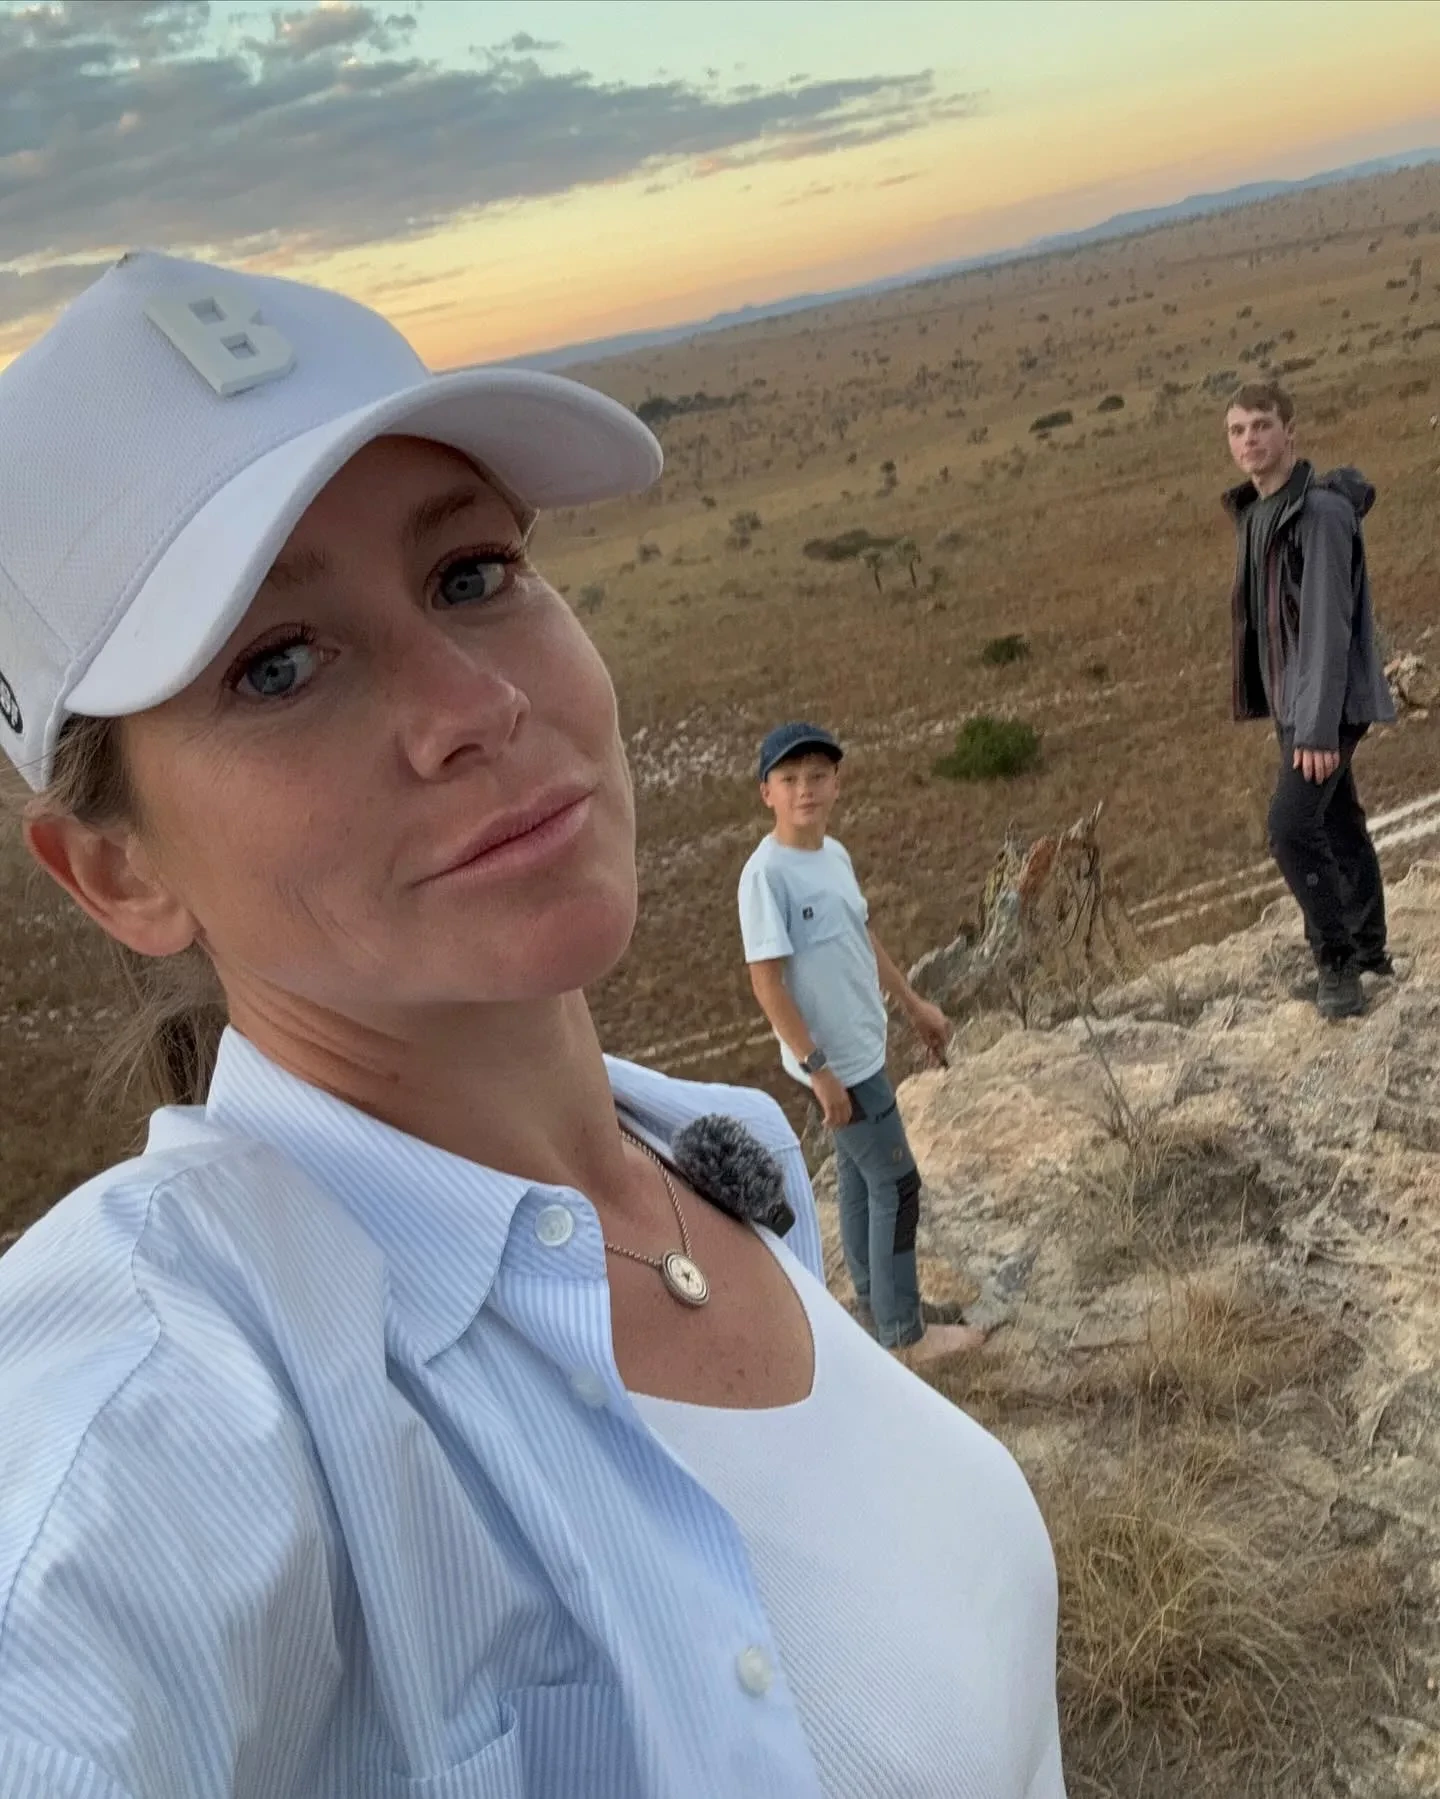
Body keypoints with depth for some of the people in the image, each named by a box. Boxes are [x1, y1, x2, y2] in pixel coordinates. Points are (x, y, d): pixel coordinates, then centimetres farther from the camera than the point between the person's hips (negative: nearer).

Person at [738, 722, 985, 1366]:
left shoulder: (835, 853, 2)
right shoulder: (766, 874, -24)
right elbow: (767, 981, -23)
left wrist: (914, 1004, 20)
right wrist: (816, 1069, -24)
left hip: (862, 1049, 8)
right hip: (836, 1061, -8)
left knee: (860, 1175, 20)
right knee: (896, 1184, 0)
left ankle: (875, 1305, 36)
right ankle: (907, 1336, 13)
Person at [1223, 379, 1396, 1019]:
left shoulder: (1321, 510, -18)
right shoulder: (1254, 513, 9)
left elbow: (1330, 626, -23)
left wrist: (1318, 727, -26)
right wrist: (1294, 715, 16)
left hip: (1328, 703, -9)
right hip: (1292, 702, 9)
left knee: (1292, 827, -16)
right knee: (1338, 826, 16)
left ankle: (1337, 957, -2)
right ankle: (1366, 951, 28)